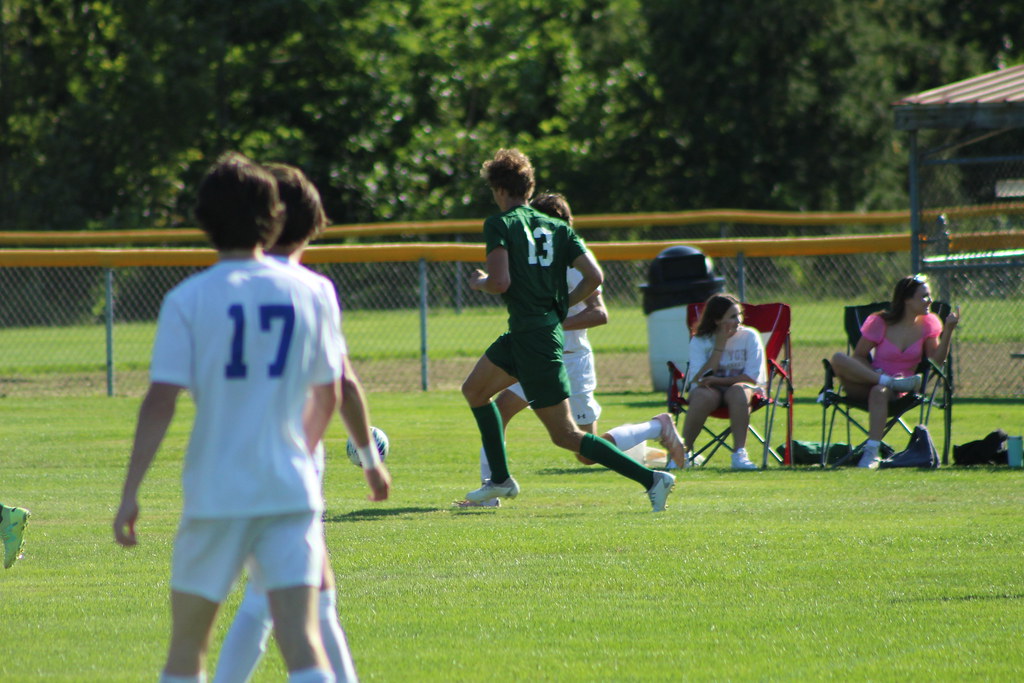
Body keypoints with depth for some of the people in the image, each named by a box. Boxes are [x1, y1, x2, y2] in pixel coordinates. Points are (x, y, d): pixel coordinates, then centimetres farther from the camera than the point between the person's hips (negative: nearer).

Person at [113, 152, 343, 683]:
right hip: (292, 490, 1)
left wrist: (130, 493, -5)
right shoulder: (311, 294, 4)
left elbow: (160, 402, -10)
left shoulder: (188, 300, -5)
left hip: (215, 495, -1)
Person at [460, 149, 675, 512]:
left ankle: (651, 479, -14)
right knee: (474, 390, 25)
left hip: (532, 339, -8)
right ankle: (500, 480, 27)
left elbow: (500, 282, -20)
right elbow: (594, 276, 2)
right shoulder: (557, 227, 10)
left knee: (565, 435, -5)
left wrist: (479, 282, 3)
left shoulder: (500, 224, -8)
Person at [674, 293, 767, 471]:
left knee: (739, 391, -37)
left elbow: (751, 377, -8)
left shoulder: (749, 336, -1)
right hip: (710, 390, 0)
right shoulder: (700, 341, 1)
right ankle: (683, 452, -28)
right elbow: (699, 378, -11)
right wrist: (719, 346, -13)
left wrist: (719, 380, -19)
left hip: (739, 386, 0)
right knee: (702, 395, -36)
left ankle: (739, 454, -41)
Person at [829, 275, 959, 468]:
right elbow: (858, 356, -2)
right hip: (866, 384, 0)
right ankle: (888, 381, -36)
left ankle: (872, 452, -42)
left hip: (898, 391, 0)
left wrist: (948, 330, -10)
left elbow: (936, 360, 1)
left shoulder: (927, 324, 6)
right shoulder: (879, 323, -3)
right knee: (839, 359, -30)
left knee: (880, 391, -39)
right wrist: (885, 378, -17)